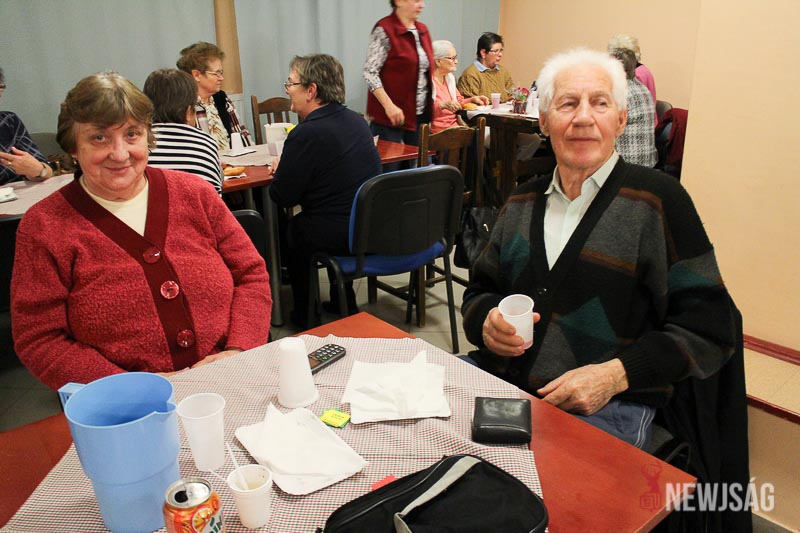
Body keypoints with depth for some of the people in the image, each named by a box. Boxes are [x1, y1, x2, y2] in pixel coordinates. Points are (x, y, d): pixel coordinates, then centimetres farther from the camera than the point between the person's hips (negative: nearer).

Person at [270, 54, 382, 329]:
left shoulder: (306, 134, -18)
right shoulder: (357, 120, 7)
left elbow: (282, 197, -13)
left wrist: (280, 169, 9)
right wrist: (289, 166, 18)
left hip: (340, 235, -7)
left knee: (291, 230, 20)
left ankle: (305, 316, 32)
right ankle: (344, 304, 40)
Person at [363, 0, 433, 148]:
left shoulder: (423, 30, 12)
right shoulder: (384, 30, -9)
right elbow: (370, 73, -14)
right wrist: (388, 105, -20)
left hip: (420, 114, 7)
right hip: (390, 115, -7)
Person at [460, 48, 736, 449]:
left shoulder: (658, 198, -2)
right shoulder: (523, 201, 13)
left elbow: (708, 328, -3)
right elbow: (478, 292, 20)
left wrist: (615, 374, -15)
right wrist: (486, 322, -5)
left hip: (605, 408, -4)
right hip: (497, 381, 5)